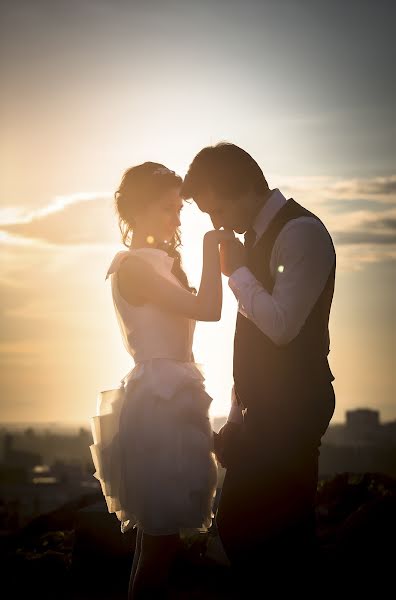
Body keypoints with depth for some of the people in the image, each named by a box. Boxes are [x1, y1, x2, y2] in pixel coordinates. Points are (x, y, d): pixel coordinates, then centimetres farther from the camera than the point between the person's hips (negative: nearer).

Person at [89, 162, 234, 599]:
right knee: (160, 534, -7)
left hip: (169, 399, 10)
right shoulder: (133, 264, -12)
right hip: (158, 400, -10)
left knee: (160, 534, 12)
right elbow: (208, 309, -19)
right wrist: (211, 247, -12)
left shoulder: (153, 263, 18)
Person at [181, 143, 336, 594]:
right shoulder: (258, 235, 15)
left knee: (281, 533, -9)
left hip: (291, 410, -9)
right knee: (235, 524, 11)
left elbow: (281, 325, -22)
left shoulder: (301, 232, -13)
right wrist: (237, 419, 18)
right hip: (262, 411, 9)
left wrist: (237, 270, -9)